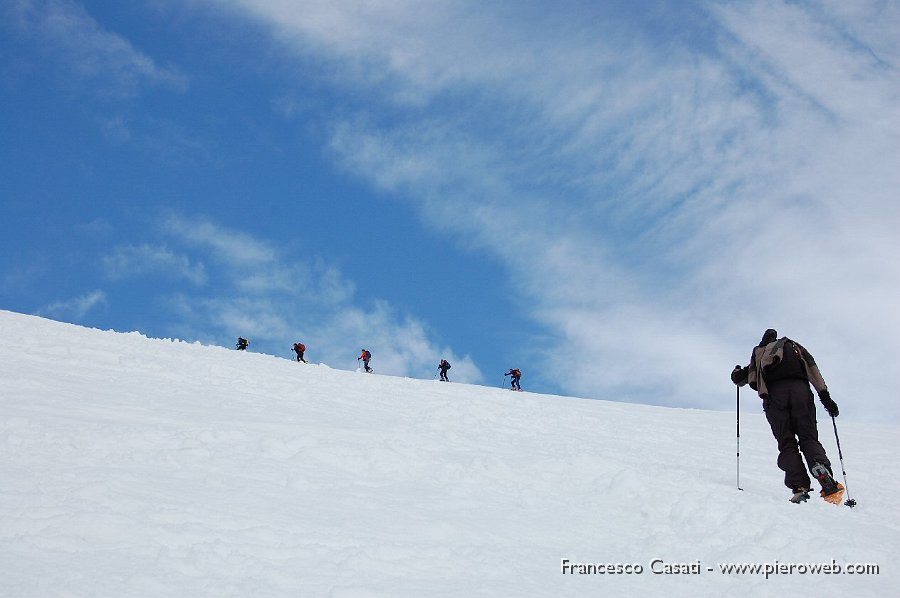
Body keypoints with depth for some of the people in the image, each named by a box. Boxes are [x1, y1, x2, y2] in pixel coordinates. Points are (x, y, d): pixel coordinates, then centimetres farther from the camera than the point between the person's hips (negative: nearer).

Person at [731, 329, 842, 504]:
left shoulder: (758, 354, 31)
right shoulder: (795, 347, 31)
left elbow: (738, 379, 32)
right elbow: (812, 368, 14)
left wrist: (737, 371, 56)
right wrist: (824, 396, 7)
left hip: (773, 393, 0)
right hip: (800, 389, 0)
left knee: (786, 443, -1)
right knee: (808, 438, -1)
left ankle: (799, 487, -20)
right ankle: (822, 470, -32)